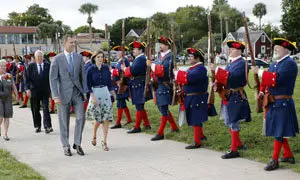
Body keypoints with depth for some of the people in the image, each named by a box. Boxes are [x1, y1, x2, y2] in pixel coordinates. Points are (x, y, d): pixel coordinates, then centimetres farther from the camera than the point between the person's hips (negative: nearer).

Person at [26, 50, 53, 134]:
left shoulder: (47, 66, 2)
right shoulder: (31, 66, 1)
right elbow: (27, 78, -2)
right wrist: (28, 89, -12)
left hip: (45, 91, -1)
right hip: (34, 91, 1)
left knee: (46, 109, -7)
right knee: (35, 110, 8)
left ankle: (48, 126, -8)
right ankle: (37, 126, 19)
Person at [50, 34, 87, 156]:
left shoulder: (79, 57, 7)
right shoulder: (57, 59, -3)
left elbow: (83, 76, 11)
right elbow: (53, 79, -5)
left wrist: (85, 92, 6)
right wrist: (55, 96, -12)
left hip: (77, 92, 3)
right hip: (64, 93, -2)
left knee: (81, 117, -6)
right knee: (64, 122, 5)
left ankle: (77, 143, 9)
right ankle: (66, 146, 16)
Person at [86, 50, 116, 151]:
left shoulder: (106, 68, 5)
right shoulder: (91, 69, -4)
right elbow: (88, 85, -5)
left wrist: (113, 93, 12)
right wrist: (92, 97, -14)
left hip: (105, 93, 3)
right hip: (95, 94, -3)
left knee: (106, 119, -3)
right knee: (98, 119, -1)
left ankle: (104, 141, 6)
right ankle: (94, 136, 27)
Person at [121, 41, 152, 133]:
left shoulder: (141, 59, -17)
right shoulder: (139, 59, 17)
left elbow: (132, 71, -23)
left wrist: (124, 68, -7)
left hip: (139, 86, -11)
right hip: (138, 85, 11)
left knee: (139, 107, -4)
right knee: (140, 106, 16)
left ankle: (137, 127, 1)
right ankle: (147, 125, 23)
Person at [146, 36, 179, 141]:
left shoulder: (170, 56, -12)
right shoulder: (160, 55, 14)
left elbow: (163, 69, -23)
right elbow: (156, 69, 16)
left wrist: (151, 64, -20)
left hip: (165, 86, -9)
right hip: (159, 85, 9)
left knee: (163, 109, -5)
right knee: (161, 107, 17)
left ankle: (160, 133, -2)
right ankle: (174, 127, 31)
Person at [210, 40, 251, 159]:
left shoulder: (241, 63, -14)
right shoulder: (231, 63, 16)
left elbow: (230, 76, -27)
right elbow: (225, 78, 18)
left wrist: (216, 70, -28)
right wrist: (217, 83, -1)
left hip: (236, 97, -10)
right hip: (228, 96, 10)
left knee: (233, 122, -7)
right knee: (228, 121, 17)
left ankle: (234, 150, -1)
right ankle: (238, 144, 31)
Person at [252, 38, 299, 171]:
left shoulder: (289, 64, -13)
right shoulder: (275, 64, 16)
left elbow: (276, 79, -26)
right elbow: (267, 79, 18)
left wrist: (259, 72, -20)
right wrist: (262, 92, 1)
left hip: (282, 104, -9)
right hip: (272, 103, 9)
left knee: (279, 132, -3)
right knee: (278, 131, 15)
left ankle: (275, 160, 3)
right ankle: (288, 155, 27)